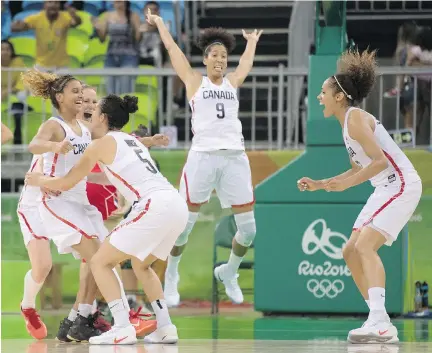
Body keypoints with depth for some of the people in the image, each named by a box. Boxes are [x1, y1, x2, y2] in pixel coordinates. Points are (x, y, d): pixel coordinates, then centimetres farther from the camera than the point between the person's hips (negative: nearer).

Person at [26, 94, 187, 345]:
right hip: (178, 204, 8)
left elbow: (66, 184, 10)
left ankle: (122, 329, -8)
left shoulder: (103, 144, 4)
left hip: (155, 206, -8)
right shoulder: (133, 141, 26)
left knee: (100, 262, 3)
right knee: (141, 264, 28)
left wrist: (39, 181, 31)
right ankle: (165, 328, 16)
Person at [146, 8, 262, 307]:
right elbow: (173, 49, 18)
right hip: (203, 156, -3)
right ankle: (171, 276, 17)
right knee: (186, 222, -1)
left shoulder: (233, 82, 17)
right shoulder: (194, 81, 8)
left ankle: (229, 273, 24)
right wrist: (160, 24, 30)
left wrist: (252, 41, 55)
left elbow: (247, 61, 38)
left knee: (248, 228, 0)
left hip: (235, 158, 3)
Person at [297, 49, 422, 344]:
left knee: (365, 245, -23)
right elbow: (359, 170, 22)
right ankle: (382, 326, 8)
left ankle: (379, 322, -31)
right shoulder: (348, 122, 15)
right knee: (351, 252, 8)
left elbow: (380, 161, -22)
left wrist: (347, 184, -25)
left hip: (401, 185, -10)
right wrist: (318, 185, 18)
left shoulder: (355, 118, -14)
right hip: (386, 188, 10)